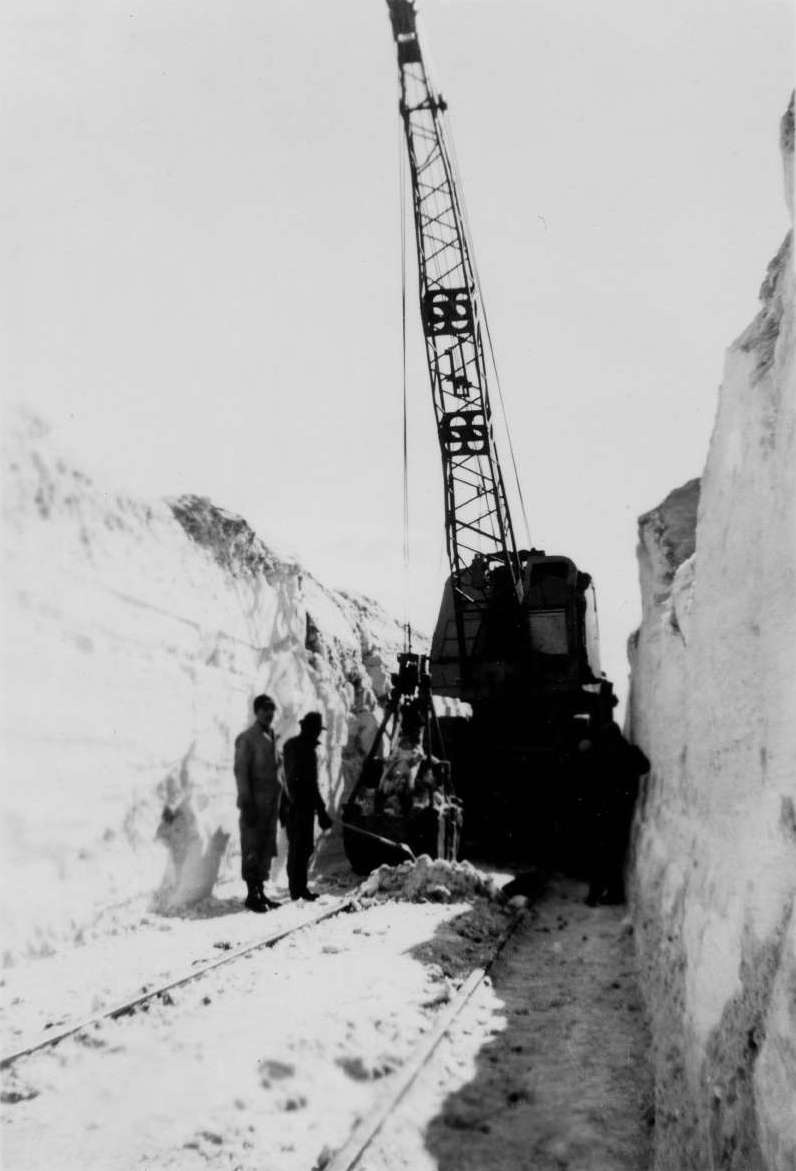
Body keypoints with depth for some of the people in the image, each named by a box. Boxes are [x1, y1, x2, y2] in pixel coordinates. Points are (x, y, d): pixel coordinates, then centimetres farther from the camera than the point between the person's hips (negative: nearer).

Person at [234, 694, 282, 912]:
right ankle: (252, 894, 4)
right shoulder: (247, 738, -8)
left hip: (271, 802, 7)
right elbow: (241, 772, -12)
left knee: (267, 849, 10)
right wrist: (247, 804, -16)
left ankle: (260, 890, 18)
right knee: (252, 850, -2)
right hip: (255, 802, -7)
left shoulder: (272, 736, 15)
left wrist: (279, 800, 15)